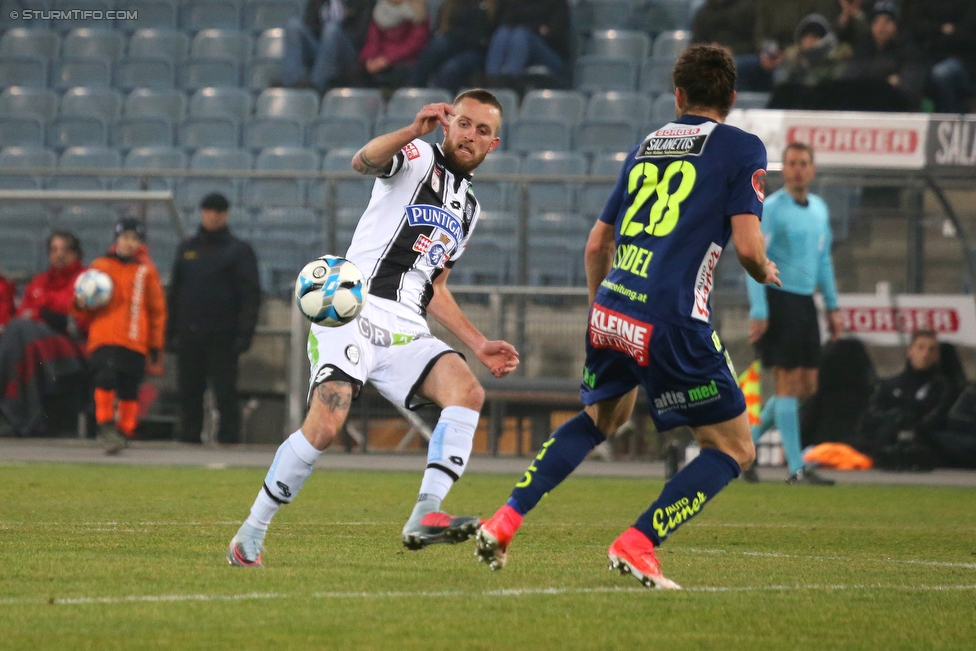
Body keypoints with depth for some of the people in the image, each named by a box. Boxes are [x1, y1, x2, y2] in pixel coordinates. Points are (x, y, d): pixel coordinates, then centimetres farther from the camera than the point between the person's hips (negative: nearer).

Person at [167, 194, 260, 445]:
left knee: (225, 393, -6)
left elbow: (250, 295, -3)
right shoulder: (187, 249, 17)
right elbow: (174, 292, 19)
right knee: (188, 392, 3)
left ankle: (228, 438, -3)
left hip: (222, 337, -4)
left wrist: (245, 333, -12)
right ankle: (189, 440, 8)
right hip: (189, 335, 4)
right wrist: (170, 331, 11)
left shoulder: (239, 251, 3)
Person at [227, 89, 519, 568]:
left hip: (406, 331, 7)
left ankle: (425, 516, -30)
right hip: (354, 310, -7)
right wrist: (415, 130, -37)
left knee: (467, 391, -21)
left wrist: (478, 344, 22)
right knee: (324, 426, -21)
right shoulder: (418, 158, 3)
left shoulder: (467, 209, 25)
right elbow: (363, 162, -21)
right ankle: (251, 535, -5)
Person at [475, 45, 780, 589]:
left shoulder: (646, 146, 18)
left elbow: (597, 244, 23)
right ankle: (638, 544, -6)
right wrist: (765, 273, 15)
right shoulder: (742, 148, 1)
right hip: (673, 321, -6)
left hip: (611, 312, 6)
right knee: (734, 449, 7)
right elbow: (747, 244, -9)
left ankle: (506, 520, 22)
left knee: (602, 418, 32)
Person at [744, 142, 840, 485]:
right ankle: (796, 468, -6)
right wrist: (758, 312, -19)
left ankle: (747, 441, 21)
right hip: (777, 299, -8)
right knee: (788, 384, -8)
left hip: (804, 302, 8)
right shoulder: (771, 208, -9)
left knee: (806, 387, 7)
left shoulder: (819, 209, 13)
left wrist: (832, 306, 18)